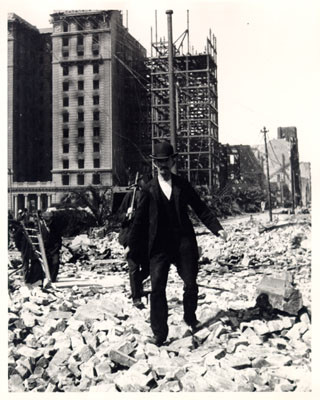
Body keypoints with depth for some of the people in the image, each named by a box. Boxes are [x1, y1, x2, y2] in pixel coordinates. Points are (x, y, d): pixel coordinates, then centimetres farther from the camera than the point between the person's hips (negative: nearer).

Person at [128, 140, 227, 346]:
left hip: (183, 242, 1)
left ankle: (190, 318, 33)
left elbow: (200, 208, 8)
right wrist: (133, 246, 5)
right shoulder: (149, 189, 4)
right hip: (159, 245, -1)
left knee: (191, 284, 6)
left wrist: (217, 228, -3)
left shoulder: (183, 184, 8)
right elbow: (140, 219, 5)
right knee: (157, 288, -6)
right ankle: (159, 333, 4)